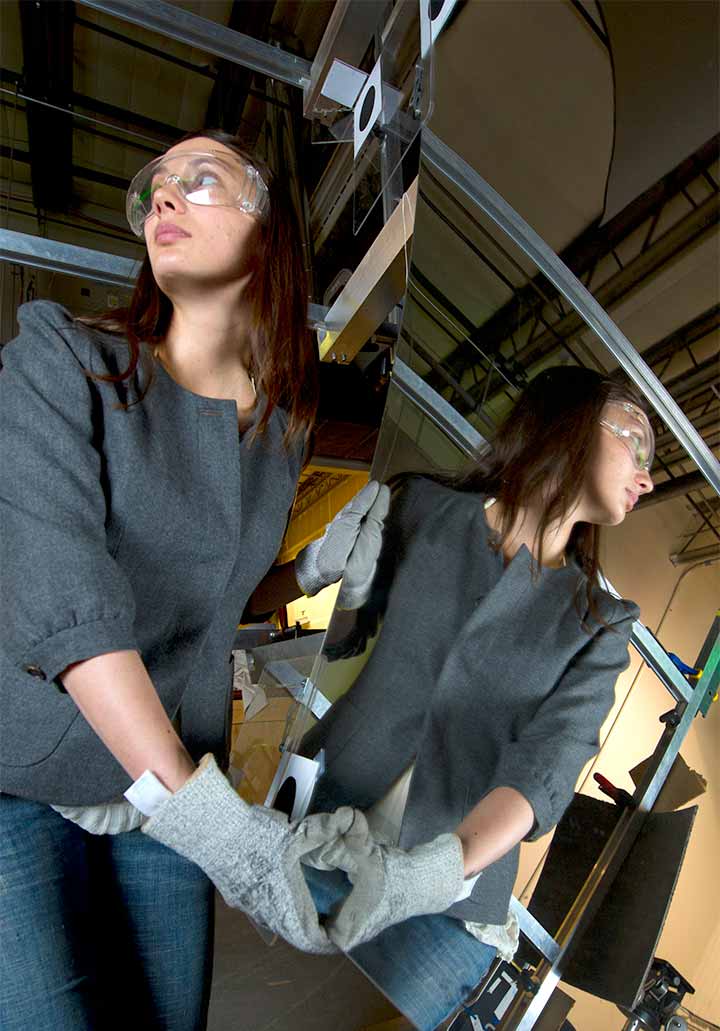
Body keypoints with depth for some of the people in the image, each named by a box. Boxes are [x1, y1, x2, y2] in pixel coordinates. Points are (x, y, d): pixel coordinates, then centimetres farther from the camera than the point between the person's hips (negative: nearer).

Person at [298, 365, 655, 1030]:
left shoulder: (601, 625, 1)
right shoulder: (424, 509, -2)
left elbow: (545, 767, -13)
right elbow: (328, 637, 1)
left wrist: (438, 868, -30)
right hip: (322, 824, 0)